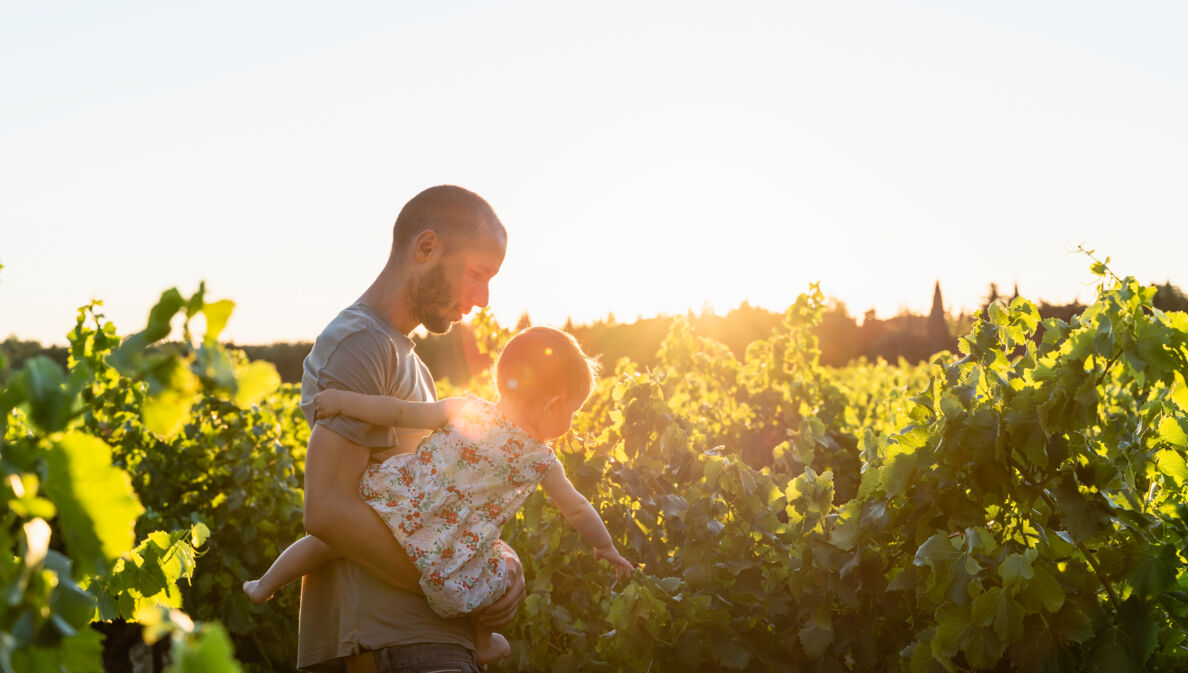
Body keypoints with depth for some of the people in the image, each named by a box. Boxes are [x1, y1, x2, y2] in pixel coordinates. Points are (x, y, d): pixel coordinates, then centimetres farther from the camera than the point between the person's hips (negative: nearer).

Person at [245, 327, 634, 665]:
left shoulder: (466, 411, -5)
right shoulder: (540, 460, -3)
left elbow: (401, 413, -9)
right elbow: (577, 510, 9)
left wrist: (344, 400, -1)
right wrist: (606, 546, 25)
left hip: (394, 518, 2)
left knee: (328, 534, 27)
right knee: (499, 576, 28)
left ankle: (265, 586, 43)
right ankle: (483, 643, 40)